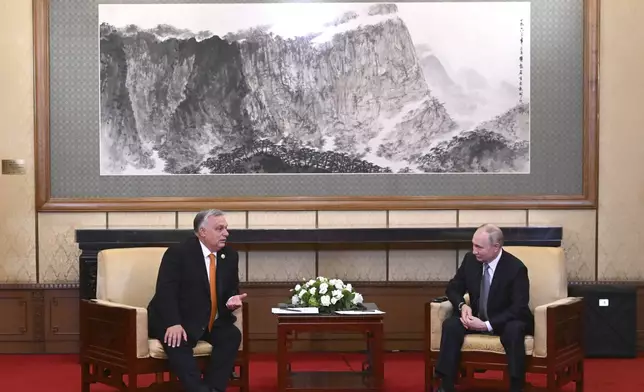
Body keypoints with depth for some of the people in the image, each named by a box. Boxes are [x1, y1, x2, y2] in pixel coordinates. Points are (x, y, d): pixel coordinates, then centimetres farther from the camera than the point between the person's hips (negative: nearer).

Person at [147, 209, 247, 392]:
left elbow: (231, 289, 15)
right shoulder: (178, 252, -13)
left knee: (232, 335, -22)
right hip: (173, 321, -5)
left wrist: (232, 299, -12)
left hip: (209, 322, 5)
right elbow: (165, 292, -20)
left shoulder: (230, 256, 6)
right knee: (177, 341, -36)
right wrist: (173, 323, -34)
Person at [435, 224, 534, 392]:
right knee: (450, 325, -24)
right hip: (477, 318, 4)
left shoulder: (516, 268, -21)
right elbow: (453, 288, 6)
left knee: (514, 330, -38)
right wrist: (462, 305, -18)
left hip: (506, 322, -4)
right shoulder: (470, 259, -6)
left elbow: (519, 308, -24)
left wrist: (487, 325, -32)